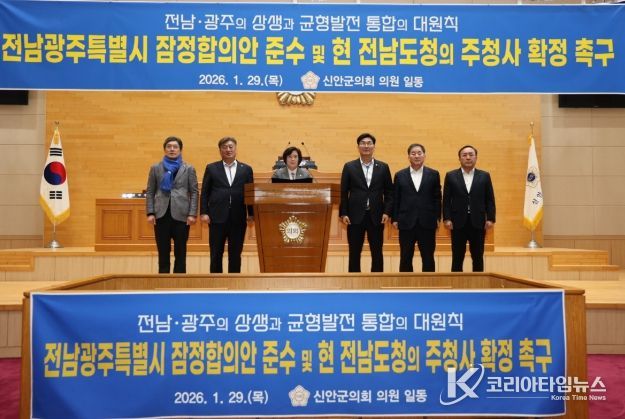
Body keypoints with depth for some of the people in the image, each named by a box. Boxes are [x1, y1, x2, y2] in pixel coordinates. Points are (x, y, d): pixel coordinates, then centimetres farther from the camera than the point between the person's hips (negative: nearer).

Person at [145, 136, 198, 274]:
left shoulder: (188, 169, 6)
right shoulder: (155, 168, 10)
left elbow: (194, 192, 2)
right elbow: (150, 192, 8)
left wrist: (192, 214, -7)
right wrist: (150, 213, -3)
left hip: (181, 215, -1)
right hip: (161, 214, 1)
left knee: (180, 253, 3)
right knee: (163, 252, 4)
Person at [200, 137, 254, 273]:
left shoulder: (246, 169, 9)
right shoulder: (211, 168, 7)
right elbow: (204, 193, 5)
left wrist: (251, 214, 1)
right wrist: (203, 213, -4)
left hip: (238, 218, 1)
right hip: (217, 217, -1)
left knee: (235, 254, 5)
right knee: (216, 254, 3)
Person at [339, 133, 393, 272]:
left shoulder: (383, 167, 6)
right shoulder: (349, 167, 3)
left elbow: (389, 192, 7)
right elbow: (343, 192, 3)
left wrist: (387, 212, -4)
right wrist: (343, 214, -4)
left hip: (376, 216, 1)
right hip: (355, 216, -1)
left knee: (377, 253, 5)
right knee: (354, 253, 5)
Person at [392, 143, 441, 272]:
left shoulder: (433, 174, 6)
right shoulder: (399, 175, 6)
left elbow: (437, 198, 5)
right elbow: (395, 199, 5)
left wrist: (437, 218, 0)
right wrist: (395, 219, 0)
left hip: (427, 223, 0)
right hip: (406, 223, 0)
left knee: (428, 258, 5)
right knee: (405, 258, 5)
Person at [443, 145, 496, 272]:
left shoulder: (484, 176, 8)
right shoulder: (451, 176, 6)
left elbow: (490, 200, 6)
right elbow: (446, 200, 2)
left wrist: (490, 218, -3)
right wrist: (446, 219, -6)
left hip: (478, 223, 1)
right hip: (458, 223, -1)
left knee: (478, 258, 6)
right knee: (457, 258, 3)